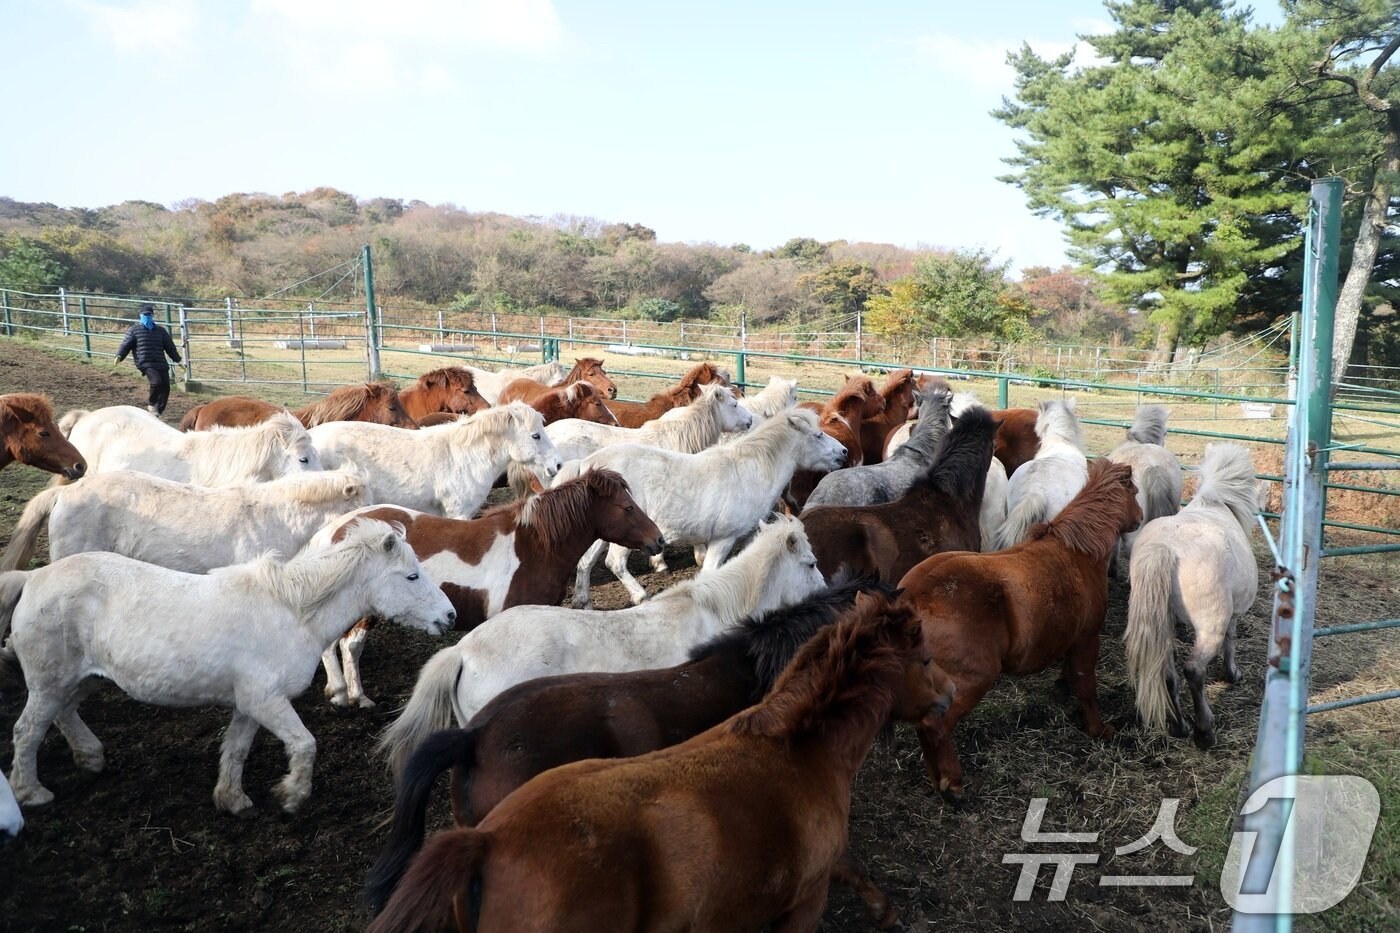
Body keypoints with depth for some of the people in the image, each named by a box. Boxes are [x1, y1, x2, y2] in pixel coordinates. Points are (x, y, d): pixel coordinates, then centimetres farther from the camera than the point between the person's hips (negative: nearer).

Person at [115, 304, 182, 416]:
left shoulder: (160, 330, 16)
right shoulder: (134, 330, 6)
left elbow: (169, 346, 19)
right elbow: (126, 345, 3)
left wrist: (178, 360, 16)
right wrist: (119, 356, -13)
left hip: (161, 364, 5)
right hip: (145, 363, -5)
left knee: (165, 387, 0)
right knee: (157, 382, -26)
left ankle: (158, 411, 17)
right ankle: (151, 403, -1)